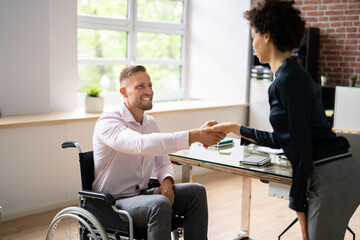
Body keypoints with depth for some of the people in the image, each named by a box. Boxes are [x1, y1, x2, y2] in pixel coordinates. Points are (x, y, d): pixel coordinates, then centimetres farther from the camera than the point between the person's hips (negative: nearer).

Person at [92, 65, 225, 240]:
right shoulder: (108, 122, -18)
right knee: (159, 204, -34)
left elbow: (162, 163, 15)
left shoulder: (151, 123, 9)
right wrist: (193, 136, -43)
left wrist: (167, 181, -10)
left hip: (141, 195, 8)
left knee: (196, 192, -9)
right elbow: (142, 144, -38)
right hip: (114, 202, -7)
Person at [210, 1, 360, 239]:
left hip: (331, 178, -10)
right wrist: (235, 128, 28)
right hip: (338, 174, 10)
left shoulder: (289, 79, -15)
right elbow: (281, 139, 22)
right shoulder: (291, 75, 15)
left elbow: (301, 145, -16)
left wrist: (298, 202, -9)